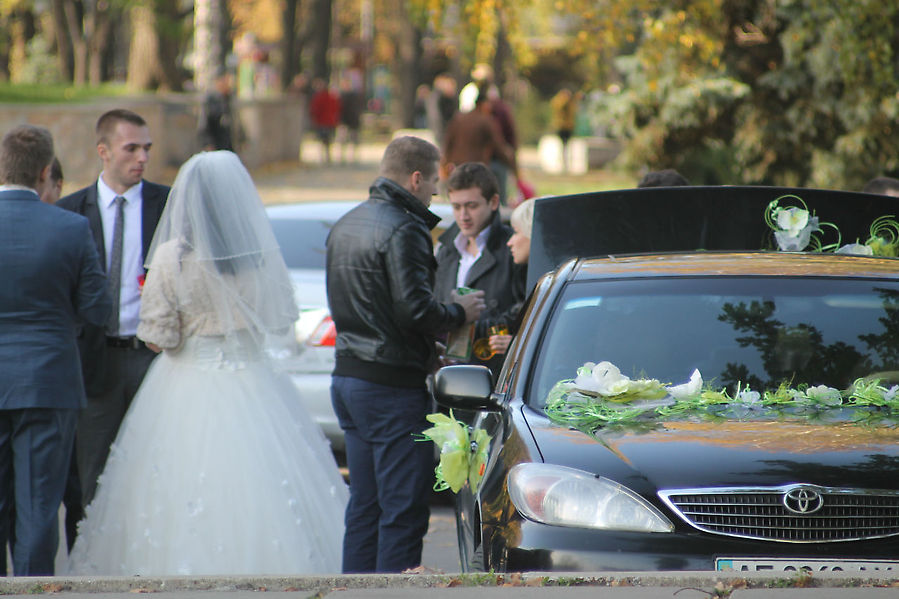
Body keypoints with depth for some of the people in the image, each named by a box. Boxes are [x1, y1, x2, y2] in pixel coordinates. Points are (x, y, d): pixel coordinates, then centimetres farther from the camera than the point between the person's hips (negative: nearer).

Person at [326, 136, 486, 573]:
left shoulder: (346, 225, 14)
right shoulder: (403, 229, -16)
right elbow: (415, 310, -23)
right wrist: (460, 312, -4)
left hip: (347, 375, 9)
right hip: (394, 387, -9)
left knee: (364, 505, 14)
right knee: (403, 509, -6)